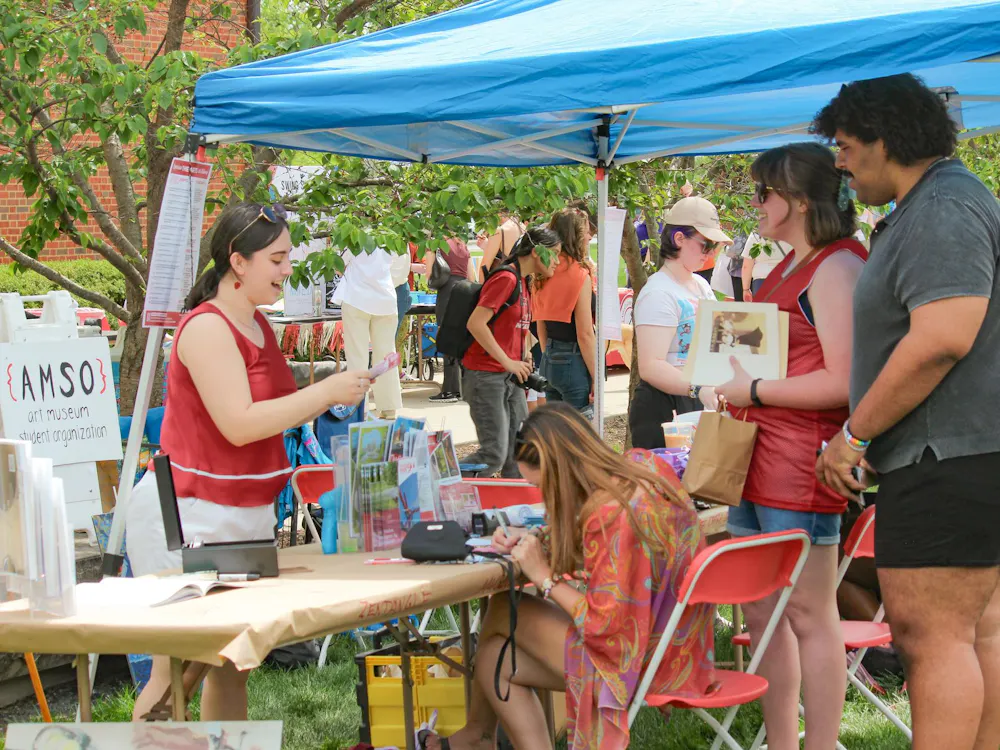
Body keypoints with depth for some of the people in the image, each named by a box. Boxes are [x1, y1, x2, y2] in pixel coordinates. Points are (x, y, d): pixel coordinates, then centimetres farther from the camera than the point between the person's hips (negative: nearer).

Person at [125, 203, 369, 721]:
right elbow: (239, 425, -23)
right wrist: (326, 391, -19)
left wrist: (335, 394, 2)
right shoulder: (206, 328, -15)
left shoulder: (258, 326, 13)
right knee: (176, 670, -7)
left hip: (247, 515, 9)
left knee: (234, 664, 9)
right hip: (190, 518, -9)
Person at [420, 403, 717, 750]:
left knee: (502, 611, 6)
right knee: (496, 658, 11)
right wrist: (537, 541, 3)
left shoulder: (609, 516, -30)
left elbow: (604, 624, -25)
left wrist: (545, 577, -14)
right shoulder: (643, 465, -3)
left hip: (640, 662, -9)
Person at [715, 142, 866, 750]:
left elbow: (842, 381, -19)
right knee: (762, 614, 13)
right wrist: (731, 375, 13)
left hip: (802, 465, -10)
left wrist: (754, 390, -14)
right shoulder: (788, 268, 19)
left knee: (809, 614, -4)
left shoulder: (837, 267, -11)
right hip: (759, 460, 10)